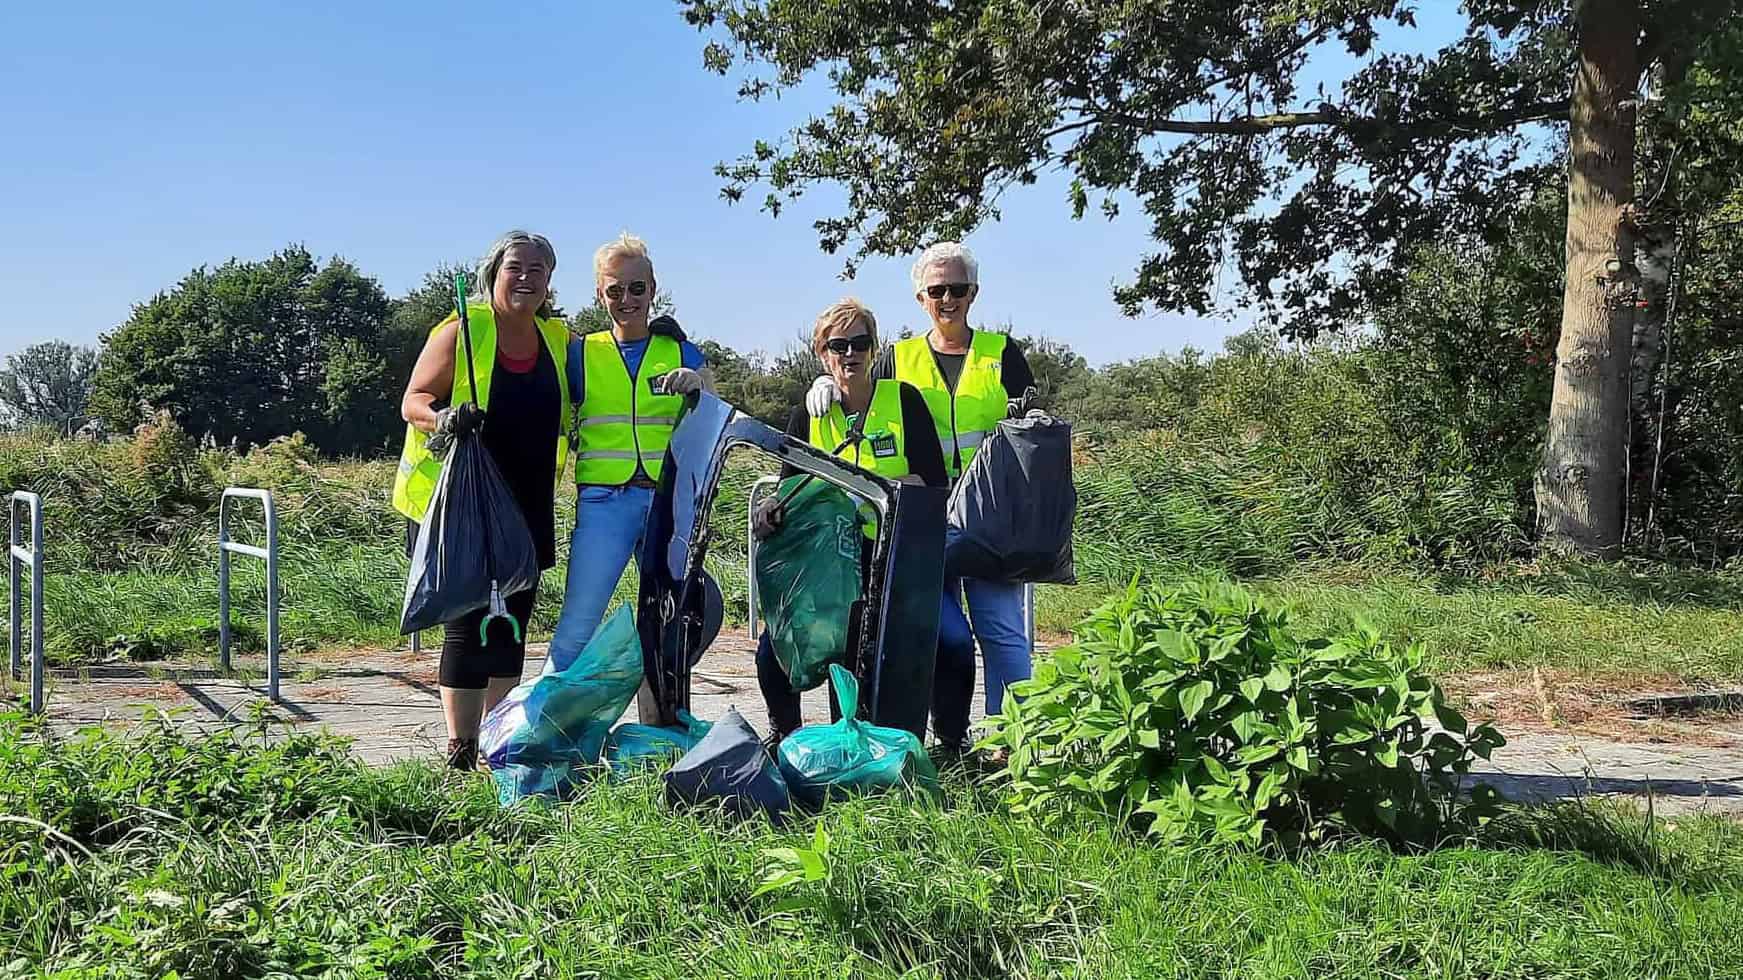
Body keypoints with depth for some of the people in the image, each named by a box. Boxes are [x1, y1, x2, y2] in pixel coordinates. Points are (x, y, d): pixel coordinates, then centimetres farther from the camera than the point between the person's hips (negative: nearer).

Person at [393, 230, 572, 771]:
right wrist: (443, 417, -26)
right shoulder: (460, 332, -3)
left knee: (512, 620, 11)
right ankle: (459, 752, 3)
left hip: (527, 510, 5)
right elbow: (414, 400, -4)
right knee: (468, 624, -5)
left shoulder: (560, 341, 11)